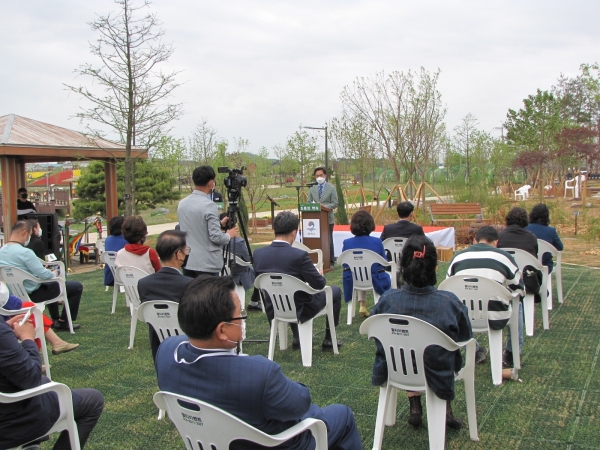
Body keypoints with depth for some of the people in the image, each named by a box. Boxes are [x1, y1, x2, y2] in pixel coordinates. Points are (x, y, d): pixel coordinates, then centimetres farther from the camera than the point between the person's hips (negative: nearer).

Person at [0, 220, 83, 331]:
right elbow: (44, 275, -28)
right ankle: (63, 322, 9)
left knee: (51, 283, 38)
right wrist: (54, 273, -5)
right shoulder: (25, 252, -27)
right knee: (77, 286, -1)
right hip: (33, 294, -9)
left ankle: (55, 319, 41)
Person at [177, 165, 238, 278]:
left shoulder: (182, 204, 6)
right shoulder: (209, 205, -16)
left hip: (187, 263, 7)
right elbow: (216, 237, -17)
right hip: (207, 264, -7)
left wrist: (219, 224, 21)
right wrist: (229, 235, 3)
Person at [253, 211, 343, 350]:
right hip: (298, 311, -5)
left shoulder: (258, 254, -11)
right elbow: (319, 284, -17)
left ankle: (297, 338, 37)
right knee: (335, 291, 19)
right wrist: (321, 276, 6)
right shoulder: (299, 255, -25)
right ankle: (328, 339, 26)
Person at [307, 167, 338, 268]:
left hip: (328, 218, -3)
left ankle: (330, 262, 9)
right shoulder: (312, 189, 10)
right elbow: (309, 202, 11)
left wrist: (325, 206, -19)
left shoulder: (331, 188, 1)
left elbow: (335, 203, -4)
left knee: (328, 240, 2)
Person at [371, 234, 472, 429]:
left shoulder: (387, 300, -21)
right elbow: (466, 336, -6)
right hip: (438, 377, -1)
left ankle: (415, 407, 37)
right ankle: (445, 410, 39)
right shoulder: (449, 302, -24)